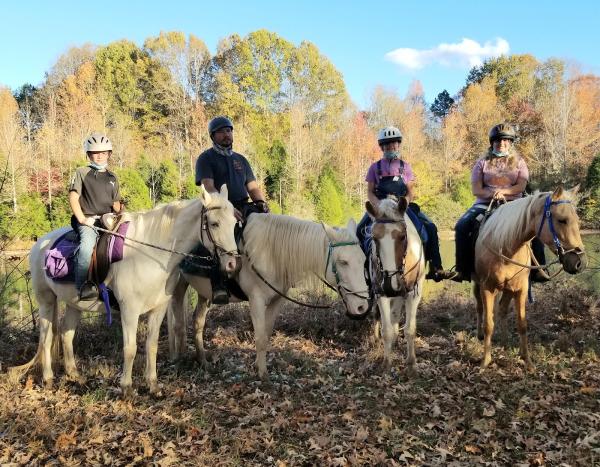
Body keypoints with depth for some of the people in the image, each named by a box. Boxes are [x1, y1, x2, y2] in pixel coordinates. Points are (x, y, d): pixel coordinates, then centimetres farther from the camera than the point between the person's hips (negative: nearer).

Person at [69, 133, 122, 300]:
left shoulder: (112, 177, 21)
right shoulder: (82, 173, 8)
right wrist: (82, 219, -11)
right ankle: (82, 286, -29)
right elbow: (73, 197, 0)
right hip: (88, 221, -5)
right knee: (87, 244, -34)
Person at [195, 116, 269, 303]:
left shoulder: (240, 159, 26)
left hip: (244, 206, 6)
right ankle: (218, 285, -41)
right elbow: (209, 187, -7)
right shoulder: (206, 158, 8)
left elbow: (253, 187, 21)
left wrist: (261, 202, -3)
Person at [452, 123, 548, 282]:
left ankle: (538, 268, -15)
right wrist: (492, 194, -19)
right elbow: (476, 189, 1)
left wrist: (503, 191, -21)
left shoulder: (519, 162, 13)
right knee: (462, 226, -25)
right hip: (485, 203, 0)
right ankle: (463, 269, -18)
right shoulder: (483, 162, 10)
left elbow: (521, 186, -2)